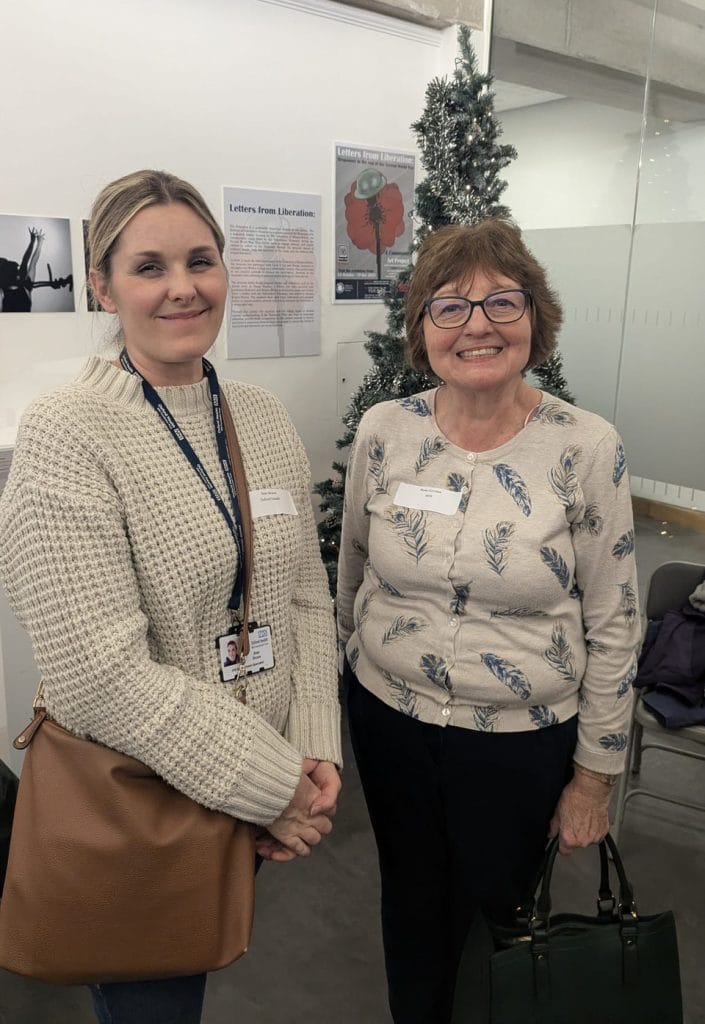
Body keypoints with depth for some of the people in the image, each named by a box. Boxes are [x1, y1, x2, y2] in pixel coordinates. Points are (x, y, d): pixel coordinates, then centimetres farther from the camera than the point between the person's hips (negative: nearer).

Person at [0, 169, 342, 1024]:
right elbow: (103, 674, -24)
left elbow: (308, 601, 3)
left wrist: (318, 755, -6)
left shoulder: (265, 418, 1)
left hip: (262, 798, 5)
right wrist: (275, 787, -18)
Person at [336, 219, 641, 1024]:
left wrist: (594, 775, -4)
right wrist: (352, 660, 16)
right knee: (411, 899, 24)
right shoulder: (382, 431, -9)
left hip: (524, 738, -2)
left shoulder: (587, 447, -15)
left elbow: (612, 625, -9)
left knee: (492, 908, 20)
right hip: (389, 717, 3)